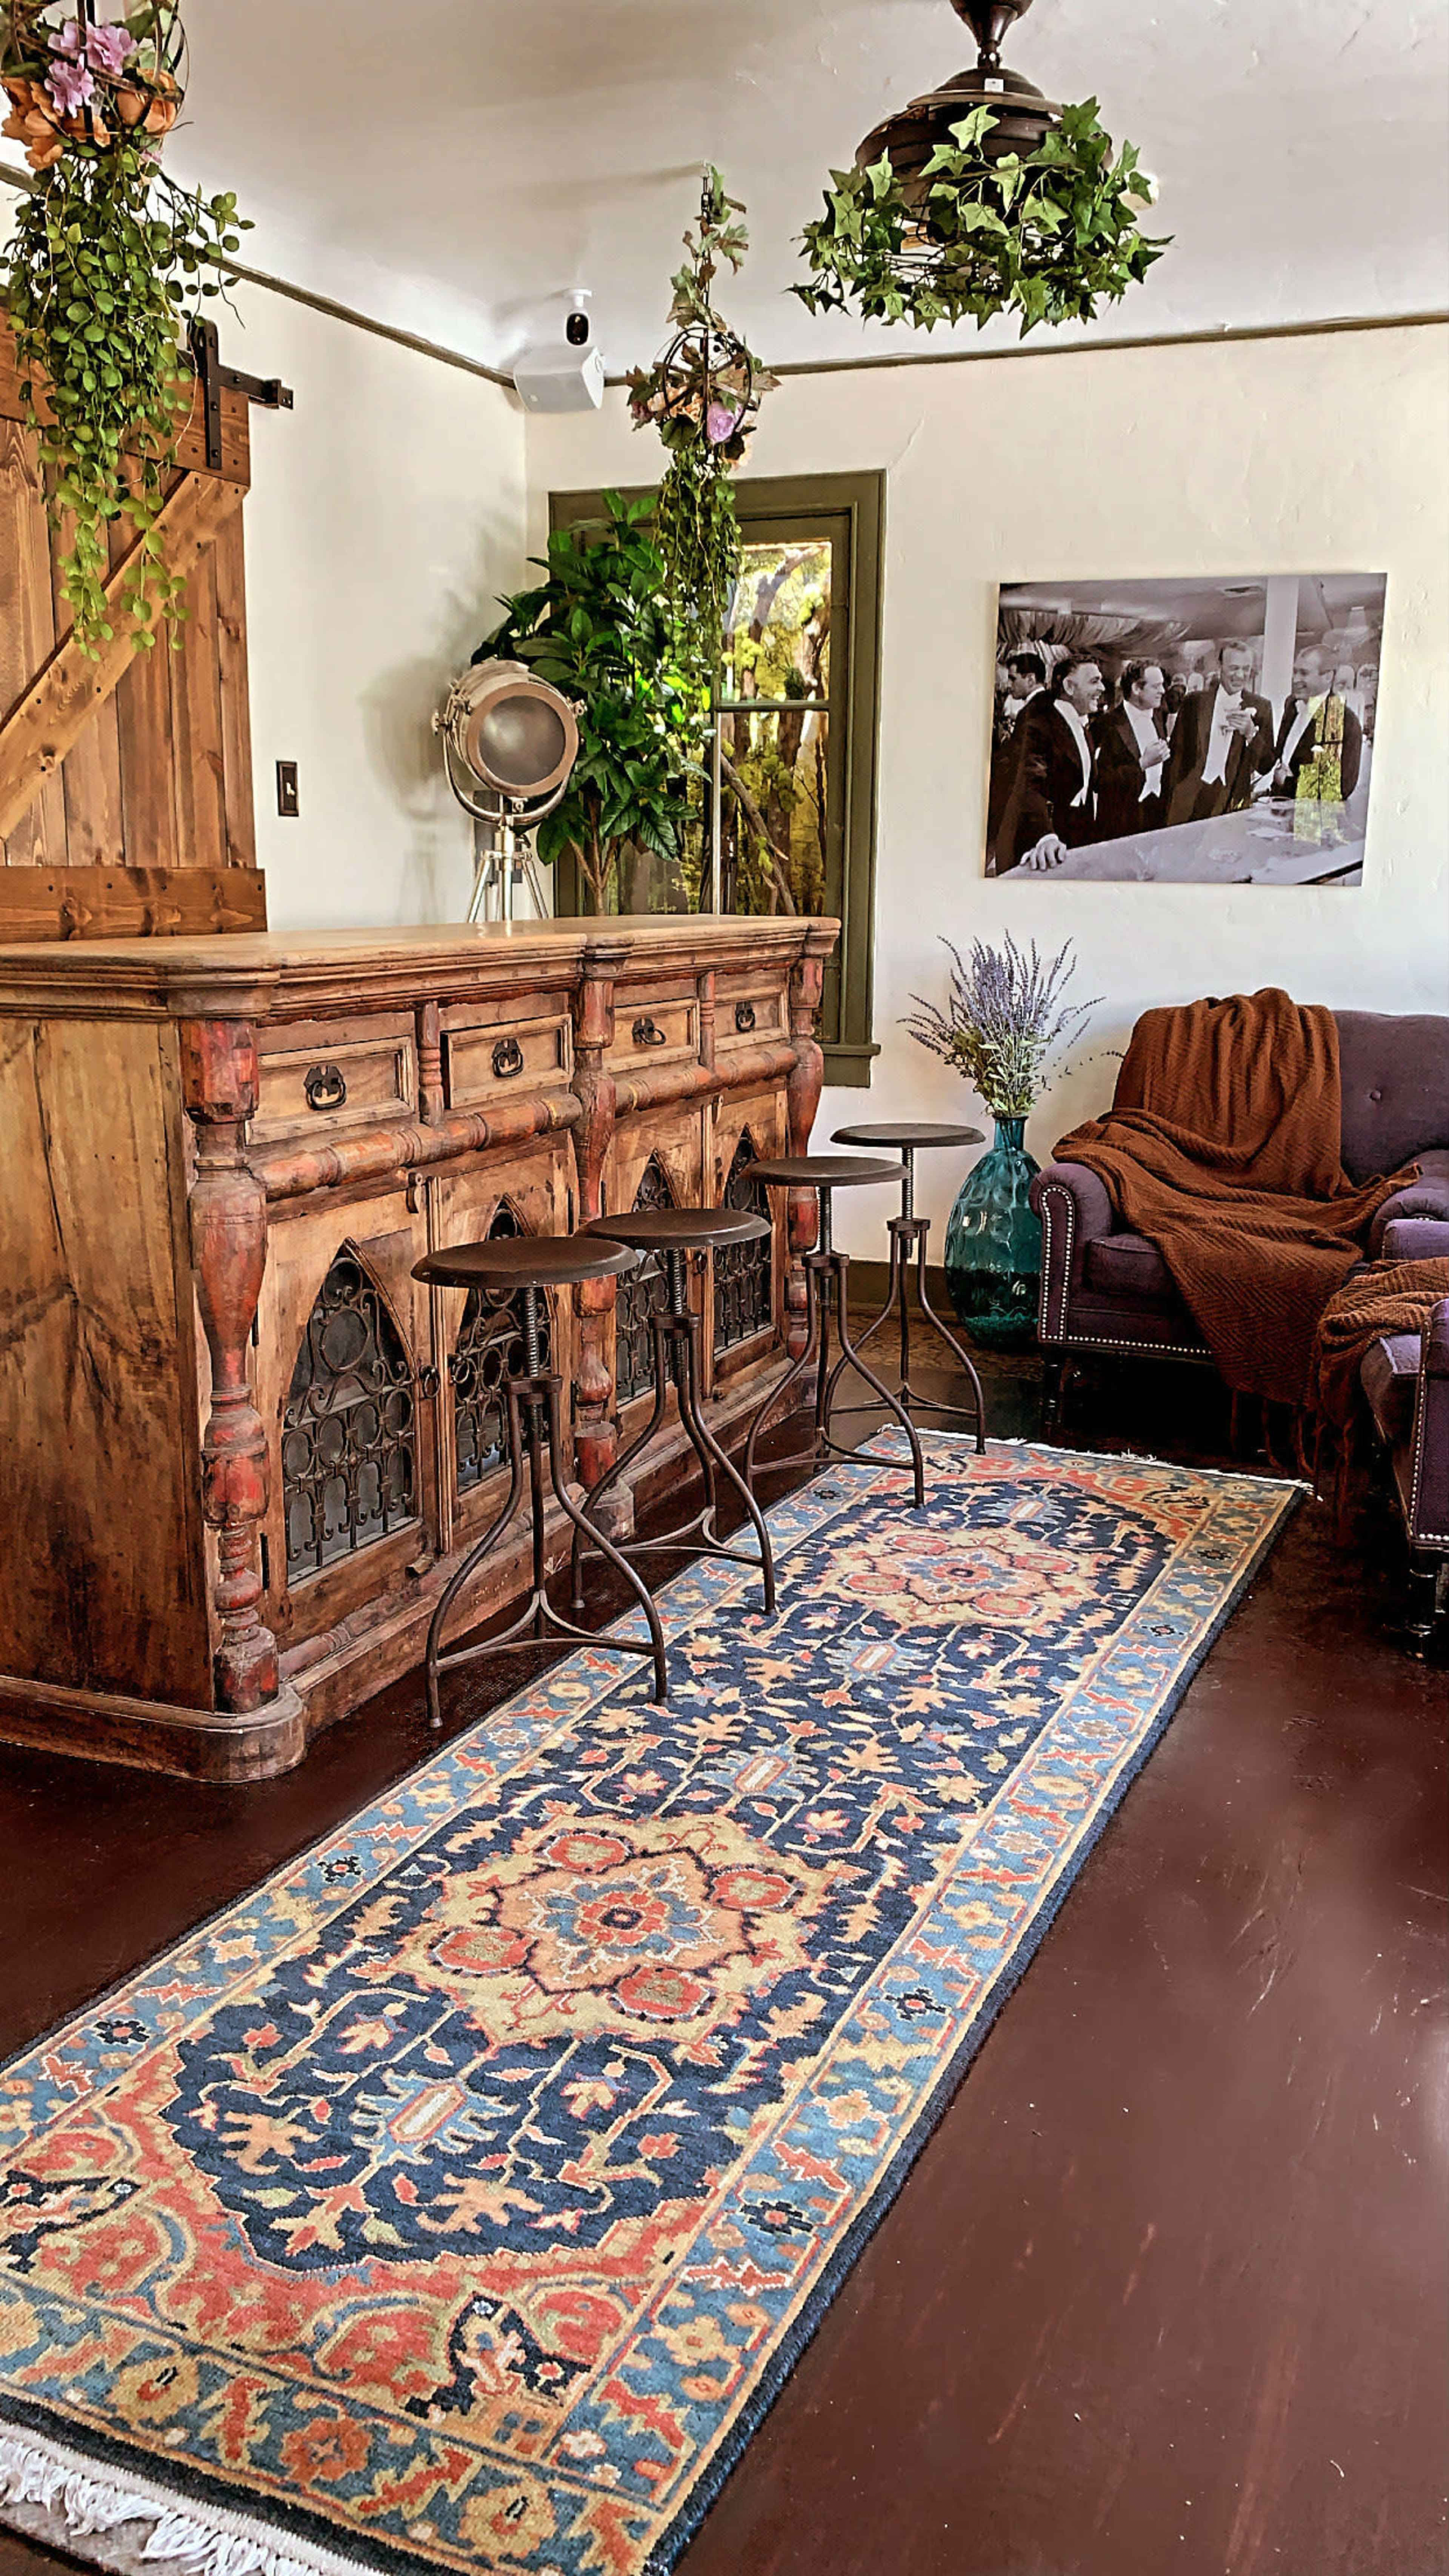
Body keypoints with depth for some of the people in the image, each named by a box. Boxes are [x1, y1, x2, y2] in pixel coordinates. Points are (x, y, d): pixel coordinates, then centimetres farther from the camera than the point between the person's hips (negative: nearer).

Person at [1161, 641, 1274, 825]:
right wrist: (1168, 808, 2)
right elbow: (1177, 754, 8)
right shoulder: (1195, 702, 7)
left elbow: (1267, 765, 3)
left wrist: (1251, 733, -15)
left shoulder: (1261, 707, 7)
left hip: (1232, 805, 0)